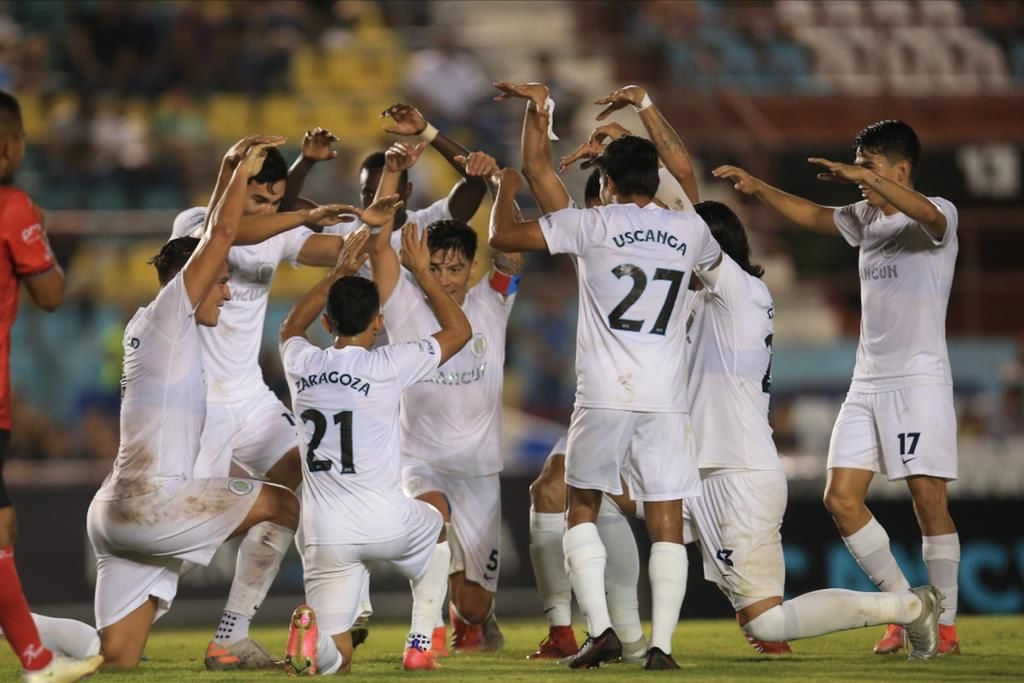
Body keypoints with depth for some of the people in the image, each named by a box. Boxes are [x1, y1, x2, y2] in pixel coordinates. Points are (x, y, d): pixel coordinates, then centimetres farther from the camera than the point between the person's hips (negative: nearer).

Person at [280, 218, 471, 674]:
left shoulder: (302, 365, 3)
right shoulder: (387, 366, -8)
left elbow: (291, 327, 30)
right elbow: (459, 330, 7)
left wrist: (340, 273, 31)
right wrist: (421, 272, 15)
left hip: (325, 535, 3)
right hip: (385, 523, -3)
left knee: (337, 660, 9)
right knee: (436, 531, 35)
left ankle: (313, 636, -26)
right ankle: (420, 645, 22)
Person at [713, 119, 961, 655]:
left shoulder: (938, 215, -8)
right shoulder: (866, 218, 15)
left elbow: (926, 213, -31)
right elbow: (812, 215, 25)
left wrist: (864, 177, -39)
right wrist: (759, 188, 12)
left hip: (919, 379, -7)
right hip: (867, 383, 8)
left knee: (928, 498, -10)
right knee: (841, 498, -1)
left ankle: (944, 623, 0)